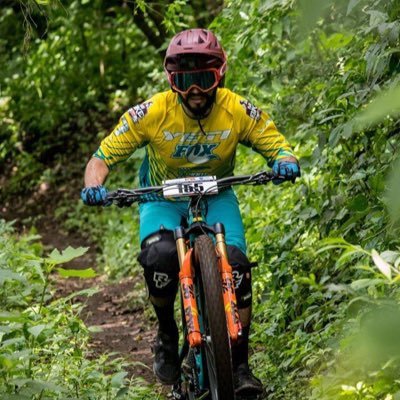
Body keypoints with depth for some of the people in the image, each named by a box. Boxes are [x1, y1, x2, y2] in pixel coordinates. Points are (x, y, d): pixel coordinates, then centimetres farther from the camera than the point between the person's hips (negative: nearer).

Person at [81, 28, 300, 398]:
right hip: (163, 199, -1)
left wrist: (286, 162, -35)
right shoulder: (152, 113, -23)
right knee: (159, 256, -32)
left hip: (216, 198, 1)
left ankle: (240, 365, -9)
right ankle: (167, 332, -3)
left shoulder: (238, 111, -20)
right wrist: (94, 186, -39)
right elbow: (101, 158, -17)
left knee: (236, 266, -24)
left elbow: (278, 146, -10)